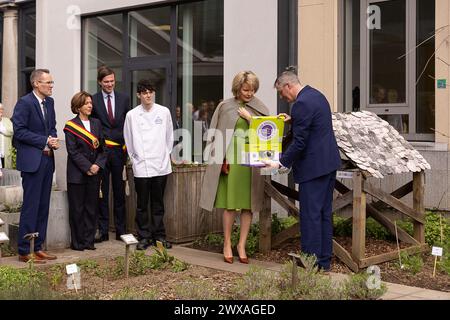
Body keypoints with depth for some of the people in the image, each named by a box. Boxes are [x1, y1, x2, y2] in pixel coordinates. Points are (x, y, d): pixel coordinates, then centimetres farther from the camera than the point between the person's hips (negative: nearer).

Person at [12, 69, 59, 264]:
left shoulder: (49, 102, 12)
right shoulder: (24, 103, -10)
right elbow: (19, 131, -15)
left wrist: (54, 140, -1)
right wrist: (44, 141, -15)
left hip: (47, 160, 8)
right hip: (32, 161, -8)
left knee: (43, 207, 10)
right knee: (31, 206, -4)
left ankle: (37, 247, 19)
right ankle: (25, 251, 4)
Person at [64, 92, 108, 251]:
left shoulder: (96, 123, 11)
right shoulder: (71, 126, -4)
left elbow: (103, 148, 9)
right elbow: (73, 151, -10)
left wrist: (98, 165, -7)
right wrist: (87, 167, -15)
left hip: (94, 173, 5)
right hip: (77, 174, -5)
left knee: (92, 208, 7)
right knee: (77, 208, 1)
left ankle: (89, 241, 15)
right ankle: (77, 242, 9)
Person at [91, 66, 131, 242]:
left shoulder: (124, 99, 8)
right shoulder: (93, 100, 1)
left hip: (119, 150, 2)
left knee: (120, 192, 7)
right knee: (102, 192, 3)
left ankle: (121, 230, 15)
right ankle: (103, 230, 9)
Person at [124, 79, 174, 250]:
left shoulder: (164, 112, 3)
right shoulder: (132, 115, 0)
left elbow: (169, 136, 12)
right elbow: (128, 140, 10)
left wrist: (165, 154, 12)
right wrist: (135, 158, 9)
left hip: (161, 165, 1)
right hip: (141, 166, -1)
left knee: (158, 203, 9)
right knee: (142, 204, 3)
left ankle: (159, 235, 17)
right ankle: (144, 237, 11)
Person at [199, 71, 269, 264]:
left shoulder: (259, 108, 9)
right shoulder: (225, 107, 3)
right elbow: (217, 133, 3)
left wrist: (249, 117, -8)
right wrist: (222, 160, -4)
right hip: (232, 158, -2)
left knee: (248, 205, 3)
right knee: (230, 204, -1)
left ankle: (242, 245, 11)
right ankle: (227, 244, 10)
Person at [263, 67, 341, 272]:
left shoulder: (302, 104, -17)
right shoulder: (316, 95, 14)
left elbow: (299, 142, -19)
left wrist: (282, 163, -12)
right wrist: (293, 120, 18)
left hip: (313, 167, -10)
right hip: (329, 162, 10)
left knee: (310, 215, -4)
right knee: (324, 213, 13)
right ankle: (324, 261, 20)